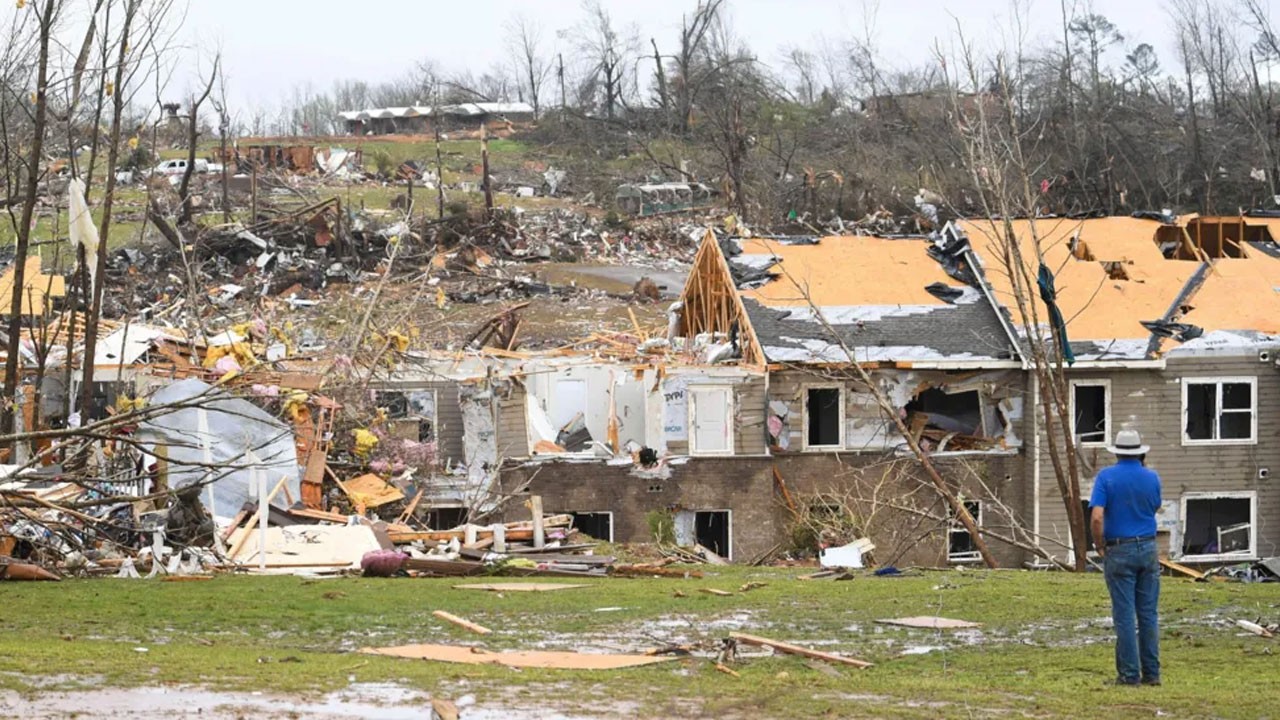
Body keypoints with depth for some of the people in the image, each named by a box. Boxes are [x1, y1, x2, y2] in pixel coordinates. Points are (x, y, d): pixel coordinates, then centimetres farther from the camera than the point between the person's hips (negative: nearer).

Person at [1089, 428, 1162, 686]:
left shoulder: (1106, 477, -8)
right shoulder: (1151, 478, 2)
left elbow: (1096, 517, -17)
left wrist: (1099, 546, -2)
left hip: (1119, 551, -3)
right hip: (1148, 549, 3)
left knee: (1124, 615, 0)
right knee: (1149, 614, 8)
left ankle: (1129, 674, 0)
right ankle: (1151, 672, 9)